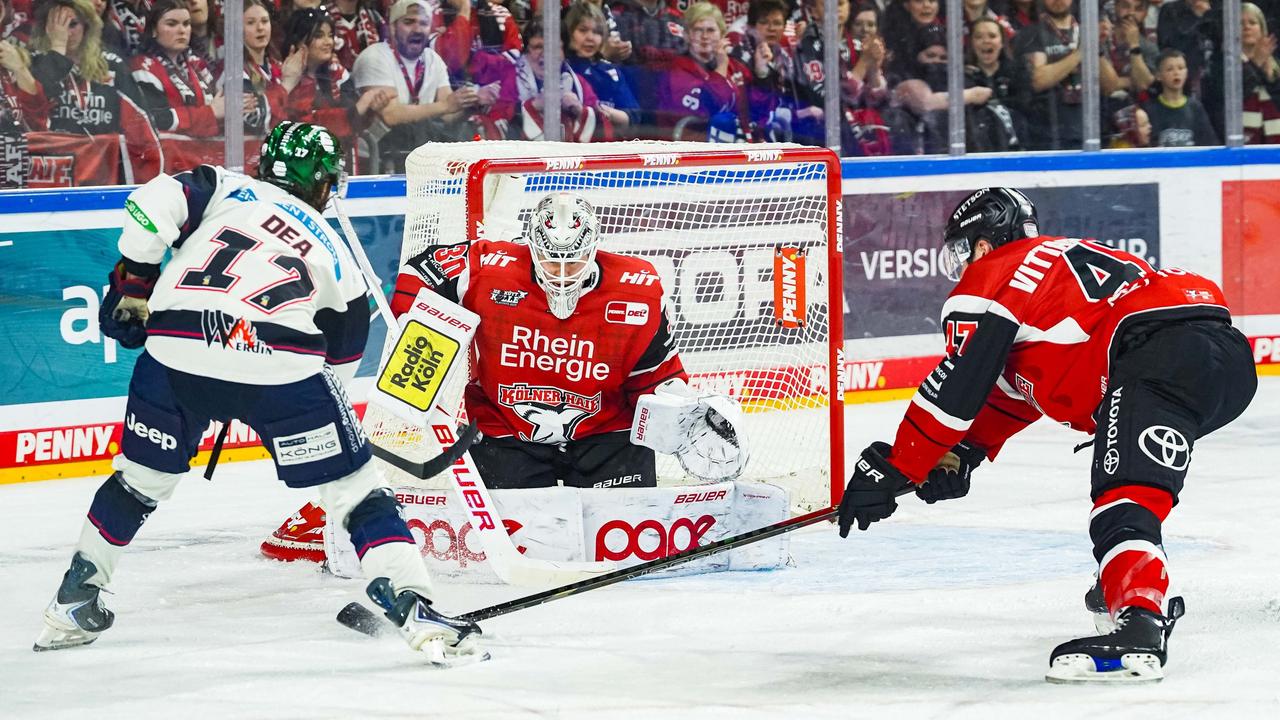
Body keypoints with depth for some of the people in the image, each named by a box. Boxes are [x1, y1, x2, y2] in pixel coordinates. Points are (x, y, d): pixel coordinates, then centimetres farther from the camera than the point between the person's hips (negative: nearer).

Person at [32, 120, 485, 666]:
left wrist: (134, 279, 13)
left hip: (176, 352, 2)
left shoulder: (224, 187, 24)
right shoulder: (332, 251, 27)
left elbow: (156, 204, 4)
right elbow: (341, 359, 30)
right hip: (280, 365, -2)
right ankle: (414, 609, -1)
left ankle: (73, 605, 30)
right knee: (356, 490, 9)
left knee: (141, 478, 24)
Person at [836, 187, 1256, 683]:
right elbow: (1016, 387, 40)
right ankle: (1127, 586, 37)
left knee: (1127, 497, -20)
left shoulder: (992, 275, 9)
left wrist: (893, 469, 7)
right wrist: (961, 454, 32)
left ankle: (1139, 624, -41)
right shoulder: (1060, 257, 37)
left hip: (1162, 352, -9)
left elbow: (956, 384, 2)